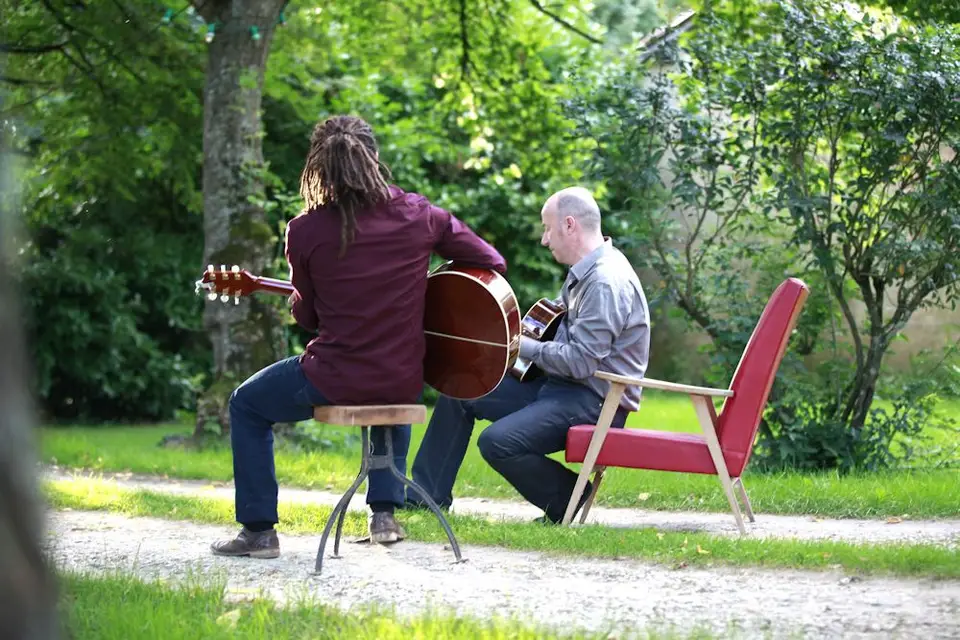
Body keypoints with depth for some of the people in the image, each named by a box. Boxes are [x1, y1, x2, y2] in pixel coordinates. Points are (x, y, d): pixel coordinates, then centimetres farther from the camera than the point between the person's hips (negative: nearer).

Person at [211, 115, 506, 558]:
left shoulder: (305, 231, -11)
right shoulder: (419, 215, -6)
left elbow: (307, 317, 2)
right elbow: (493, 264, 3)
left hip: (335, 381, -3)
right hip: (405, 382, 4)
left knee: (246, 406, 25)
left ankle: (258, 531, 20)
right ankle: (385, 513, 33)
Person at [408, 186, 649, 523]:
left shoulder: (606, 283, -22)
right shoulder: (585, 271, 12)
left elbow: (580, 361, -26)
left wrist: (526, 347, -12)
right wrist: (528, 331, 10)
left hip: (594, 401, -11)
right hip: (559, 386, 11)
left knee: (498, 442, -29)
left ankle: (568, 500, -5)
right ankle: (428, 494, 16)